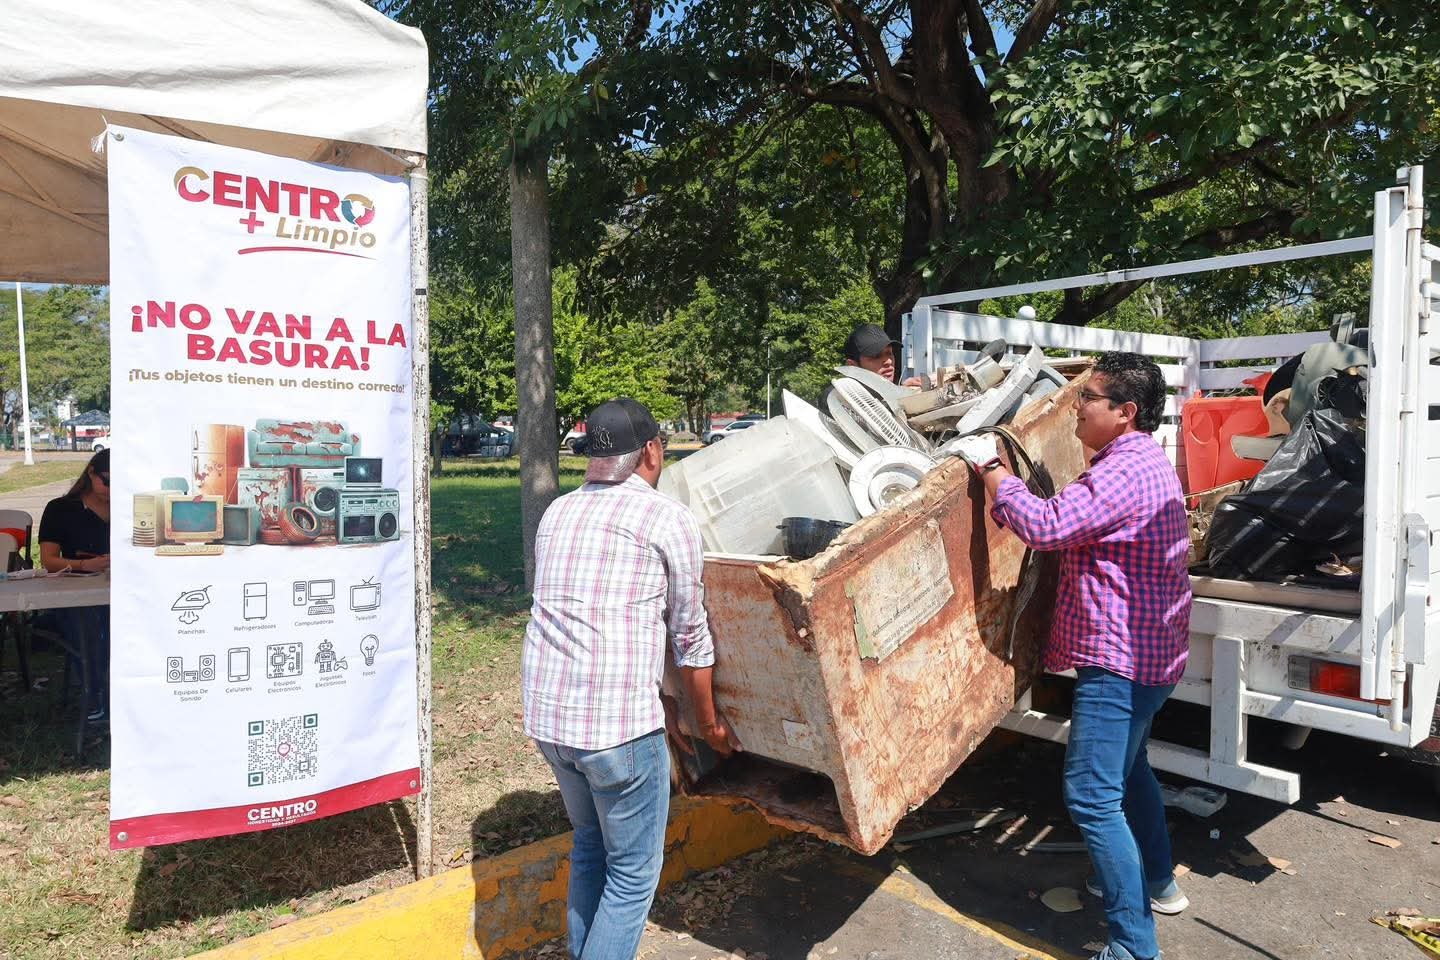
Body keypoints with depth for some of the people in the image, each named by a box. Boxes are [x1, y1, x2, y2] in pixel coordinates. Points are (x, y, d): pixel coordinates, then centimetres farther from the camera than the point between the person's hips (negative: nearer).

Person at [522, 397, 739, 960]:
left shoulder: (557, 513, 14)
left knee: (589, 847, 26)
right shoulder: (670, 521, -4)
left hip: (544, 713, 7)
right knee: (633, 871, 11)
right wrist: (709, 722, 20)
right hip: (618, 723, -6)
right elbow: (690, 635, 3)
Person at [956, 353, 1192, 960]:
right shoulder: (1141, 461, 15)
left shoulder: (1126, 470, -21)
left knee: (1091, 797, -9)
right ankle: (1157, 882, 44)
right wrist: (1001, 477, 6)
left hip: (1120, 658, -12)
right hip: (1143, 651, 12)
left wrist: (990, 469, -16)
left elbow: (1046, 526, -29)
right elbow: (1073, 529, 16)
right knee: (1127, 768, 27)